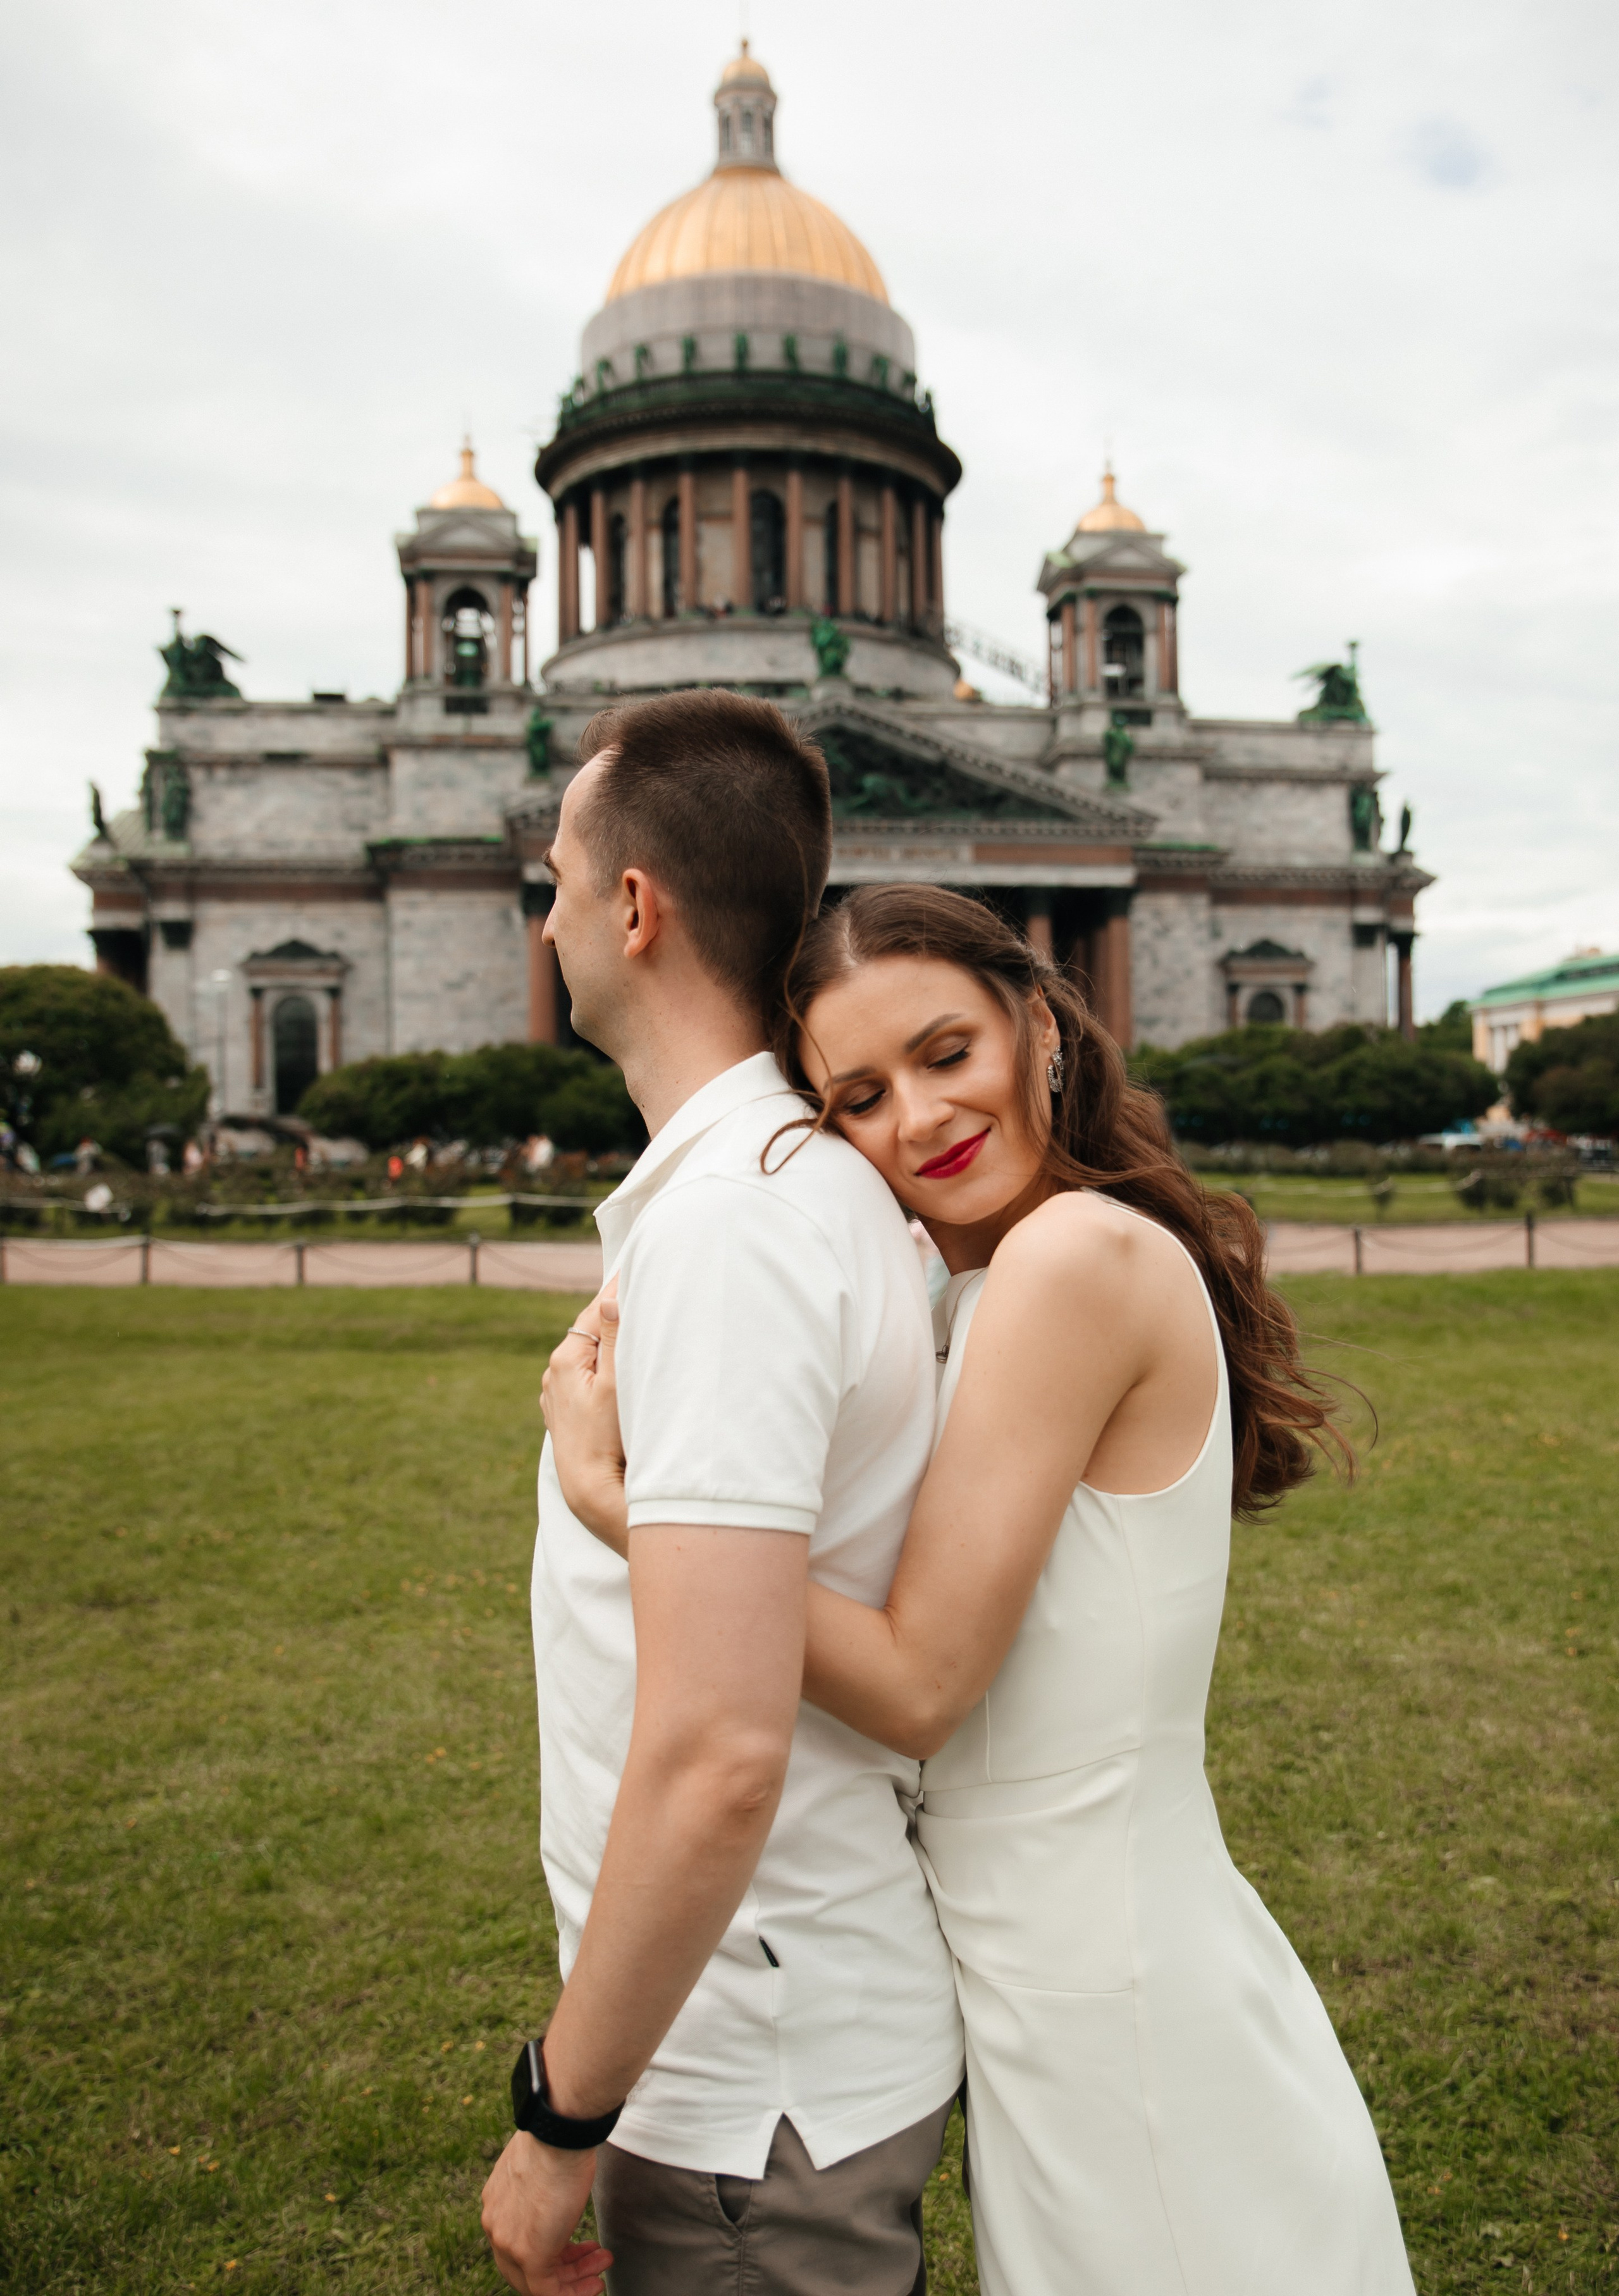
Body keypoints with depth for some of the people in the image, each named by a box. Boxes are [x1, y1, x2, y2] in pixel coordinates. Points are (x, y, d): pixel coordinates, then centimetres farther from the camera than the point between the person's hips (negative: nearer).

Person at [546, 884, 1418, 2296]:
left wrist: (604, 1490, -19)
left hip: (1118, 1992, -8)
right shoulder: (975, 1292, 5)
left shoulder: (1083, 1250, -23)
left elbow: (918, 1683, -22)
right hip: (1061, 1954, 8)